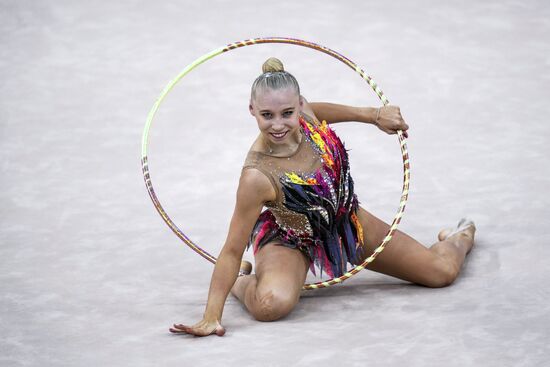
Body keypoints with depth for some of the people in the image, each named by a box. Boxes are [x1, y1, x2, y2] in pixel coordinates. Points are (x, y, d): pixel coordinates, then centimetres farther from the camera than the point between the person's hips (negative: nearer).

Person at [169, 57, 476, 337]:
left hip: (345, 219, 6)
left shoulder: (301, 113, -23)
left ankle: (457, 240, 48)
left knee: (442, 271, 8)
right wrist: (212, 316, -35)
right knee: (272, 304, -40)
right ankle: (242, 281, -1)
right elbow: (233, 251, -32)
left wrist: (374, 115, 4)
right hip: (291, 240, -6)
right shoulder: (258, 178, -39)